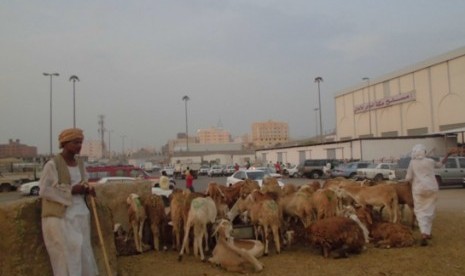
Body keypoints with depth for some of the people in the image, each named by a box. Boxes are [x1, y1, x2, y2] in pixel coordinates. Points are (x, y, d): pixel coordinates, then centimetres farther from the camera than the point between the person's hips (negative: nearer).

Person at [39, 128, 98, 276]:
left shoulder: (79, 162, 6)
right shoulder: (52, 164, -14)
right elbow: (44, 190, -15)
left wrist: (88, 189, -6)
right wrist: (71, 190, -19)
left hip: (79, 213, 6)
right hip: (60, 216, -6)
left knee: (82, 252, 11)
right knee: (65, 254, -2)